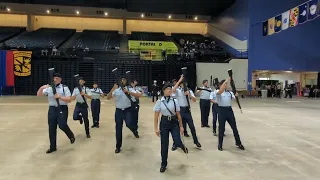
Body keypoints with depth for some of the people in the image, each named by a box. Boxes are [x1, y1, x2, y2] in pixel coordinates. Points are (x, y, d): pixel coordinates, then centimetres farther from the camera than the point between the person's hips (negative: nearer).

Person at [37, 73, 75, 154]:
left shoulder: (65, 88, -2)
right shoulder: (49, 88, 8)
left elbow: (69, 100, -8)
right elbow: (38, 94, 2)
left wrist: (60, 97, -22)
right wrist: (42, 87, -16)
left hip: (62, 109, -4)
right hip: (52, 109, 4)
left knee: (62, 125, -19)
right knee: (51, 128, 7)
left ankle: (71, 135, 14)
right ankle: (53, 147, 21)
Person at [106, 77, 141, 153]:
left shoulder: (130, 89, -1)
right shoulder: (116, 90, 3)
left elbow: (138, 96, -16)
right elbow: (108, 98, -7)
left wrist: (128, 91, -26)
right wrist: (112, 89, -20)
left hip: (127, 110, -2)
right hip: (118, 110, 2)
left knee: (129, 124, -26)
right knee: (118, 129, 7)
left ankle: (134, 130, 13)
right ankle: (118, 147, 23)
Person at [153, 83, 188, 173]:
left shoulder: (175, 101, -3)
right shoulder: (159, 102, -6)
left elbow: (178, 114, 3)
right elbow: (156, 116, -3)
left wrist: (181, 126, 4)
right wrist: (156, 128, -7)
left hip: (174, 122, 0)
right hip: (164, 123, 0)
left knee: (177, 142, -9)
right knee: (164, 144, 5)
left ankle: (183, 146, 33)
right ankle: (163, 164, 25)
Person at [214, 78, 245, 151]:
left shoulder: (230, 92, 11)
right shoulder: (217, 92, -2)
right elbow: (221, 91, -26)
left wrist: (236, 95, -21)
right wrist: (226, 81, -26)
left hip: (229, 110, 4)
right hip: (222, 110, -4)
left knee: (234, 127, 10)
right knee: (221, 128, 3)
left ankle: (238, 143, 25)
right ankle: (220, 145, 16)